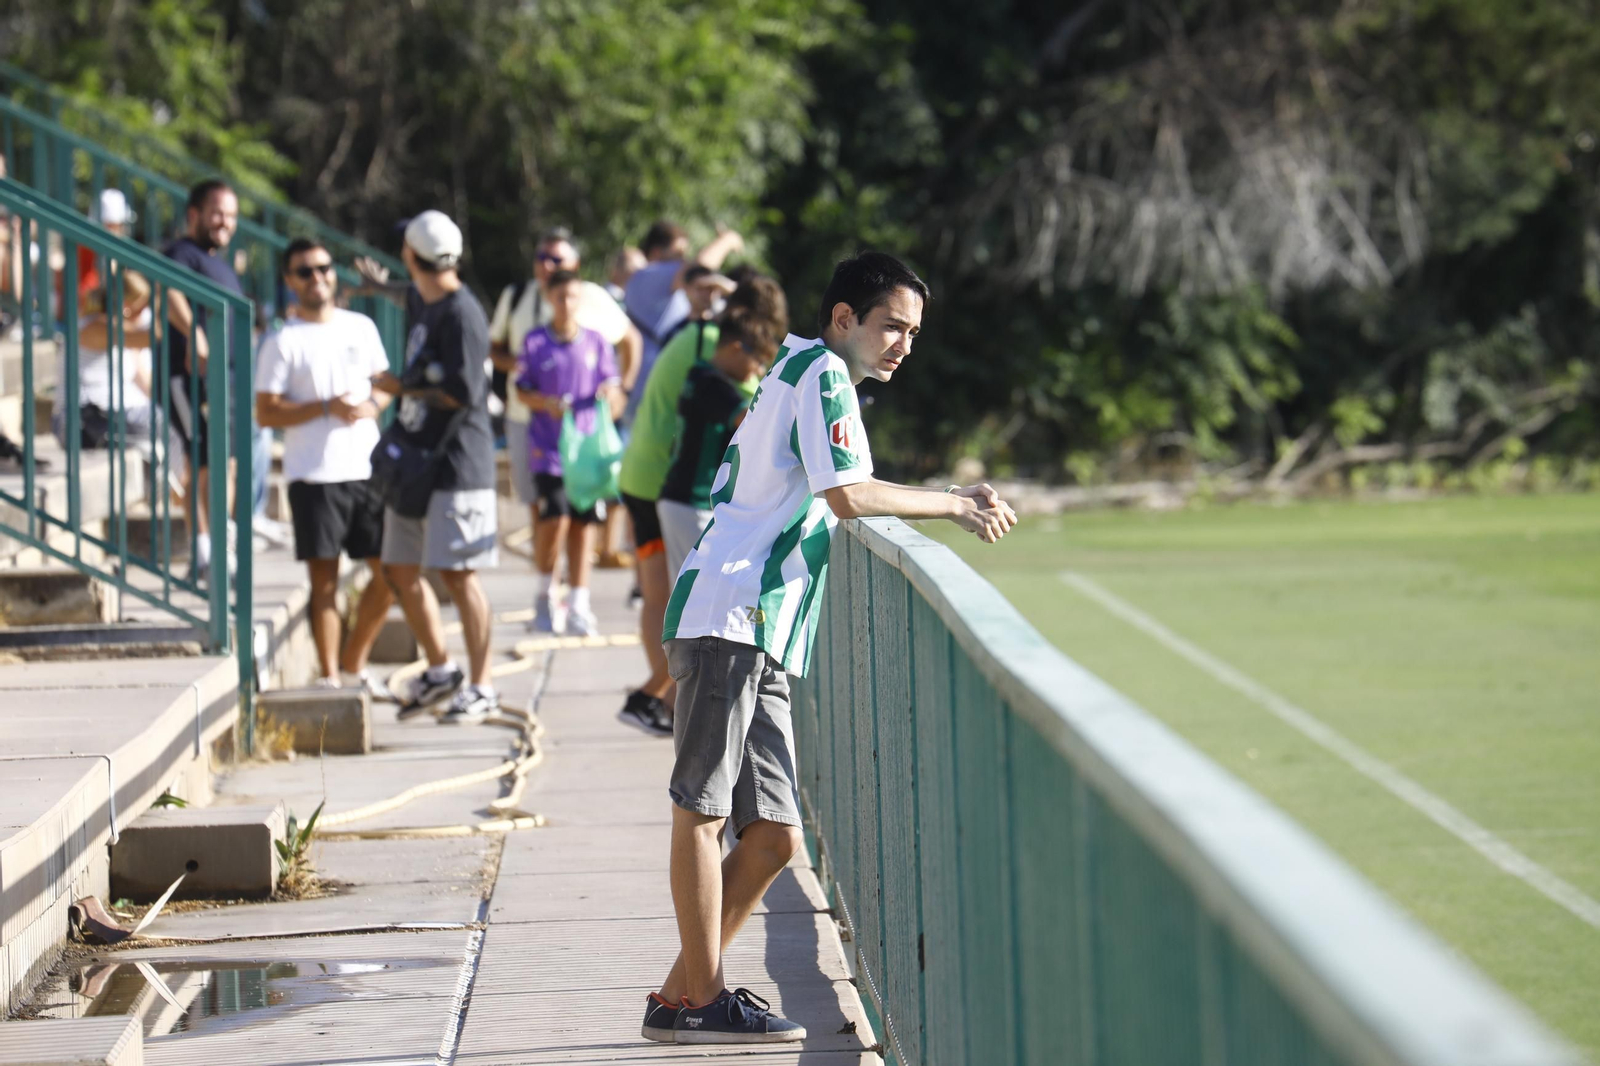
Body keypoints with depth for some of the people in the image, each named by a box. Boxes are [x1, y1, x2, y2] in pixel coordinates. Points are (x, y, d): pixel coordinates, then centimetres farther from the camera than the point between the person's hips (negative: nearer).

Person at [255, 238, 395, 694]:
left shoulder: (361, 327, 12)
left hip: (367, 469, 5)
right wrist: (325, 408, -18)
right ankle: (328, 676, 3)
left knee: (390, 571, 5)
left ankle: (353, 664, 20)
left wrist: (371, 406, -5)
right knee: (324, 579, -3)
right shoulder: (282, 343, -2)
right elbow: (266, 413, -7)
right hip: (314, 476, -5)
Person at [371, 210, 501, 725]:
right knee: (400, 570, 12)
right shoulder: (420, 301, 11)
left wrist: (400, 387, -12)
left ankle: (480, 688, 2)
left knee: (458, 575, -6)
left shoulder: (462, 313, -16)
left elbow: (462, 391, -22)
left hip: (457, 465, -9)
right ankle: (440, 670, 26)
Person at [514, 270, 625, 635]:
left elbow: (616, 400, 10)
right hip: (548, 449, -2)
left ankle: (578, 608, 8)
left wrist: (610, 394, -13)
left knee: (582, 526, 2)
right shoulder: (535, 342, 2)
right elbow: (522, 390, 5)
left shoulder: (596, 343, 7)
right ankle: (546, 593, 7)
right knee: (555, 519, -14)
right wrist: (545, 402, -15)